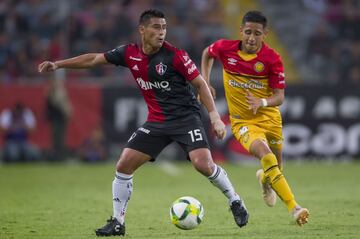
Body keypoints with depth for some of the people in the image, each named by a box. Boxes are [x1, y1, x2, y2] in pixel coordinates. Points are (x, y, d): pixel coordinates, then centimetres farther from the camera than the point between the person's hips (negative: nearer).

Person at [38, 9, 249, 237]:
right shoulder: (130, 54, -2)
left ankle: (236, 202, 3)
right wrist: (58, 64, 9)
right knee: (124, 166, -4)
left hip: (186, 117, -4)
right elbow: (94, 59, 10)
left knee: (203, 164, -21)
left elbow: (200, 83, -8)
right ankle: (118, 222, 7)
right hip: (157, 121, 4)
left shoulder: (174, 54, -14)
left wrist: (214, 115, -17)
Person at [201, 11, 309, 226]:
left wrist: (262, 102, -35)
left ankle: (265, 179, 56)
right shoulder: (225, 48, -13)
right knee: (266, 157, -27)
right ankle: (294, 208, -29)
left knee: (276, 166, 15)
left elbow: (279, 97, -15)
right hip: (242, 121, -2)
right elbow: (207, 54, 12)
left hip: (269, 118, 2)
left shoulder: (272, 59, -16)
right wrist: (205, 83, 1)